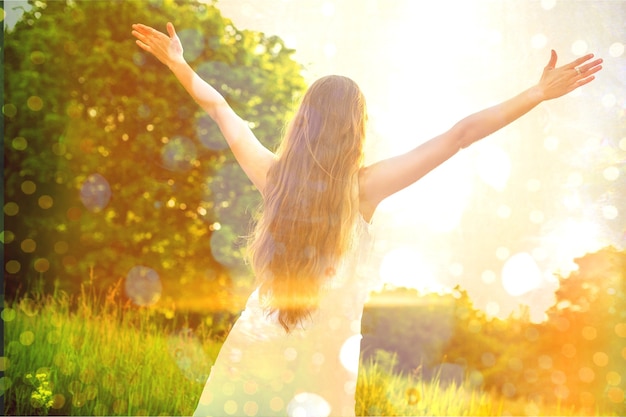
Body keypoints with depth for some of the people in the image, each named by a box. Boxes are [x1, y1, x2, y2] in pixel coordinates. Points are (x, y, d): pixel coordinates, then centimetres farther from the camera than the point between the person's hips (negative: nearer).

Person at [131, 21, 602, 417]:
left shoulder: (273, 176, -5)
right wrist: (541, 92, -8)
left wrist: (178, 64, 23)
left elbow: (220, 108, 9)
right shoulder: (365, 188, -13)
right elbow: (460, 135, -12)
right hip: (325, 347, -2)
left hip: (260, 339, 3)